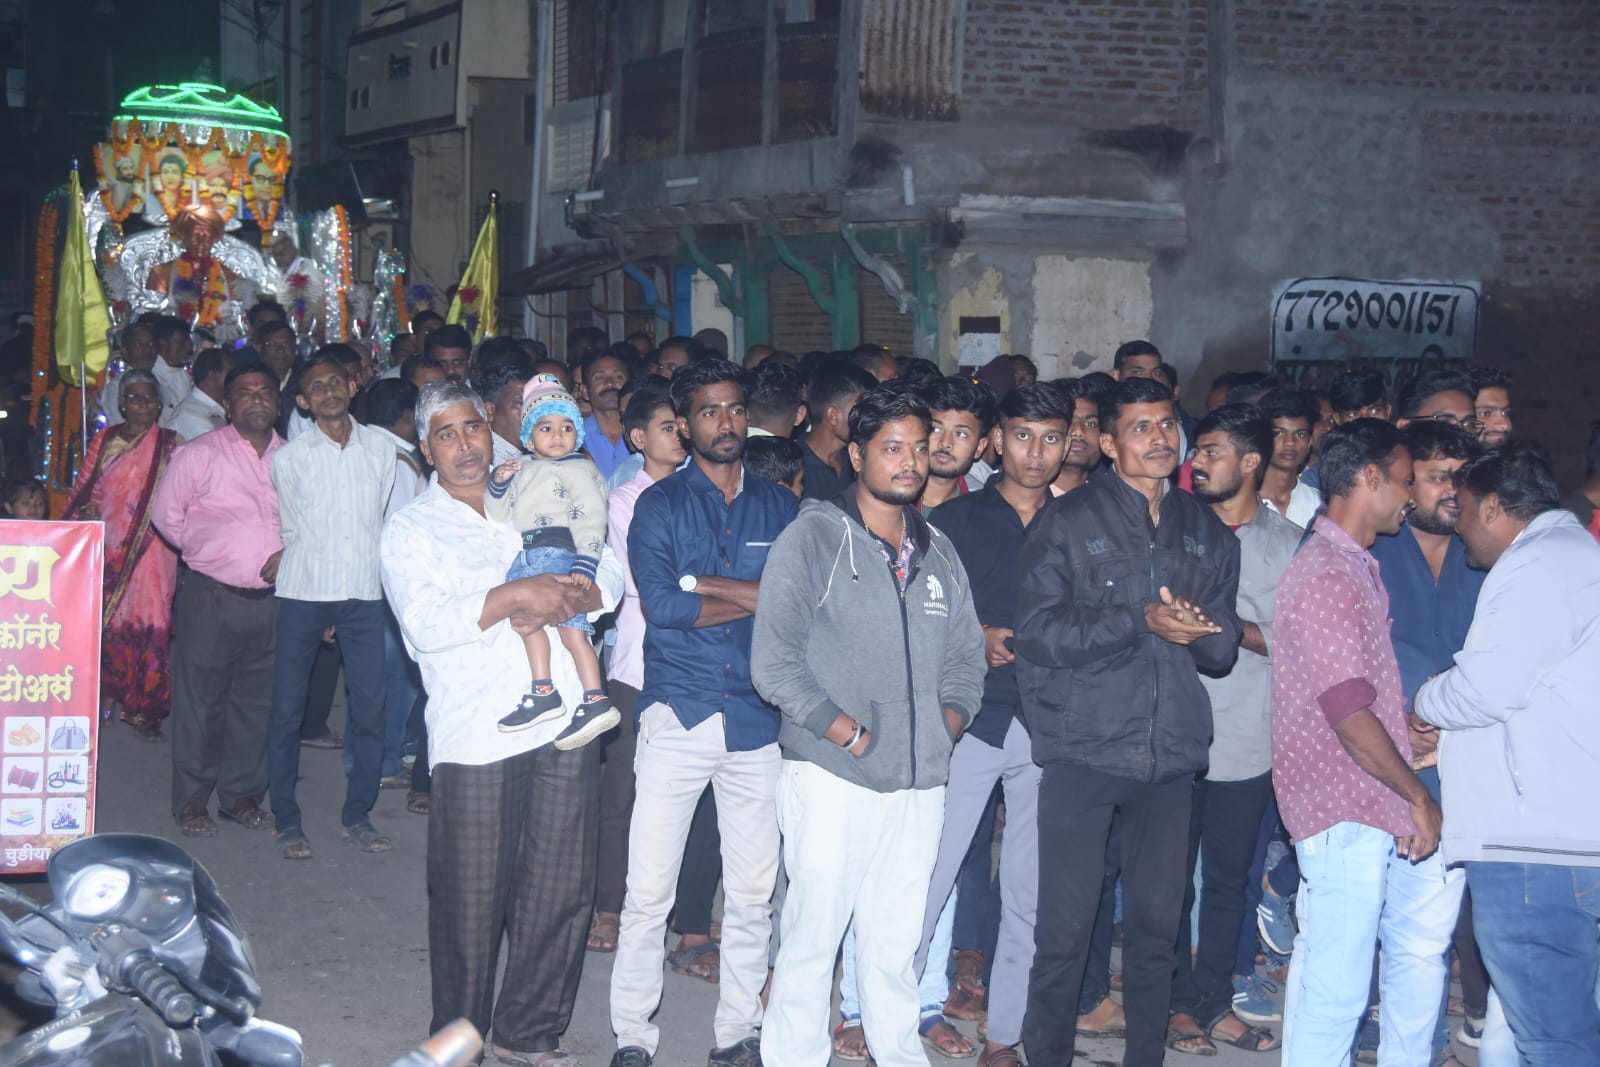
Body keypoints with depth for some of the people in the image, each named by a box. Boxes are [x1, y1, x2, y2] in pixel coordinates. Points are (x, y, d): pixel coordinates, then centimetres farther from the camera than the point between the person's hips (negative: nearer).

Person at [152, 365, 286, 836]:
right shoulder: (200, 453, -2)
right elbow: (166, 513, 2)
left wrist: (290, 553, -5)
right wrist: (205, 549, 3)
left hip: (270, 598, 3)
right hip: (211, 596, -3)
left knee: (256, 699, 9)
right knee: (201, 696, 0)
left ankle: (241, 793, 21)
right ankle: (191, 800, 9)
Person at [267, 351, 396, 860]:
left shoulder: (380, 448, 5)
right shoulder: (290, 457, 0)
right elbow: (291, 530, 9)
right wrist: (317, 579, 11)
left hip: (363, 593, 2)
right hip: (304, 592, -2)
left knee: (370, 707, 2)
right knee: (288, 708, 0)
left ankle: (357, 814, 15)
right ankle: (286, 819, 11)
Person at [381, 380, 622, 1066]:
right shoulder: (410, 530, 6)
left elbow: (610, 575, 12)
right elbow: (424, 622, -11)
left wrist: (567, 598, -9)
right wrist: (515, 596, -20)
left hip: (563, 726, 4)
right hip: (476, 738, -4)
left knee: (561, 892, 6)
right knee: (471, 900, 0)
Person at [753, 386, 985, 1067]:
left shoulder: (938, 552, 16)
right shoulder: (813, 537, -1)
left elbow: (966, 656, 20)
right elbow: (775, 661, -8)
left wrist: (947, 722, 3)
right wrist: (847, 732, -11)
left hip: (920, 780, 5)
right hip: (832, 775, -5)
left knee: (896, 940, 9)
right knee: (814, 932, -4)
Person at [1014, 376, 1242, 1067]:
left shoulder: (1208, 533, 12)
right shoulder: (1070, 522, 0)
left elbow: (1223, 648, 11)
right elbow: (1038, 632, -10)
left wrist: (1195, 628, -11)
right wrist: (1140, 622, -17)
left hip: (1170, 751, 4)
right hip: (1082, 749, -3)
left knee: (1157, 923, 9)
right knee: (1065, 925, -2)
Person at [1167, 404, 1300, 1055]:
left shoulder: (1287, 543, 3)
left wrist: (1234, 628, -16)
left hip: (1248, 739, 1)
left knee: (1228, 878, 11)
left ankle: (1214, 1002, 22)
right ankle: (1176, 1002, 16)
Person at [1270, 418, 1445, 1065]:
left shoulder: (1357, 567, 15)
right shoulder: (1324, 576, -18)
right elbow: (1349, 714, -21)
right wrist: (1418, 796, -13)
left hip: (1384, 809, 10)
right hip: (1343, 815, -10)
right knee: (1336, 987, -3)